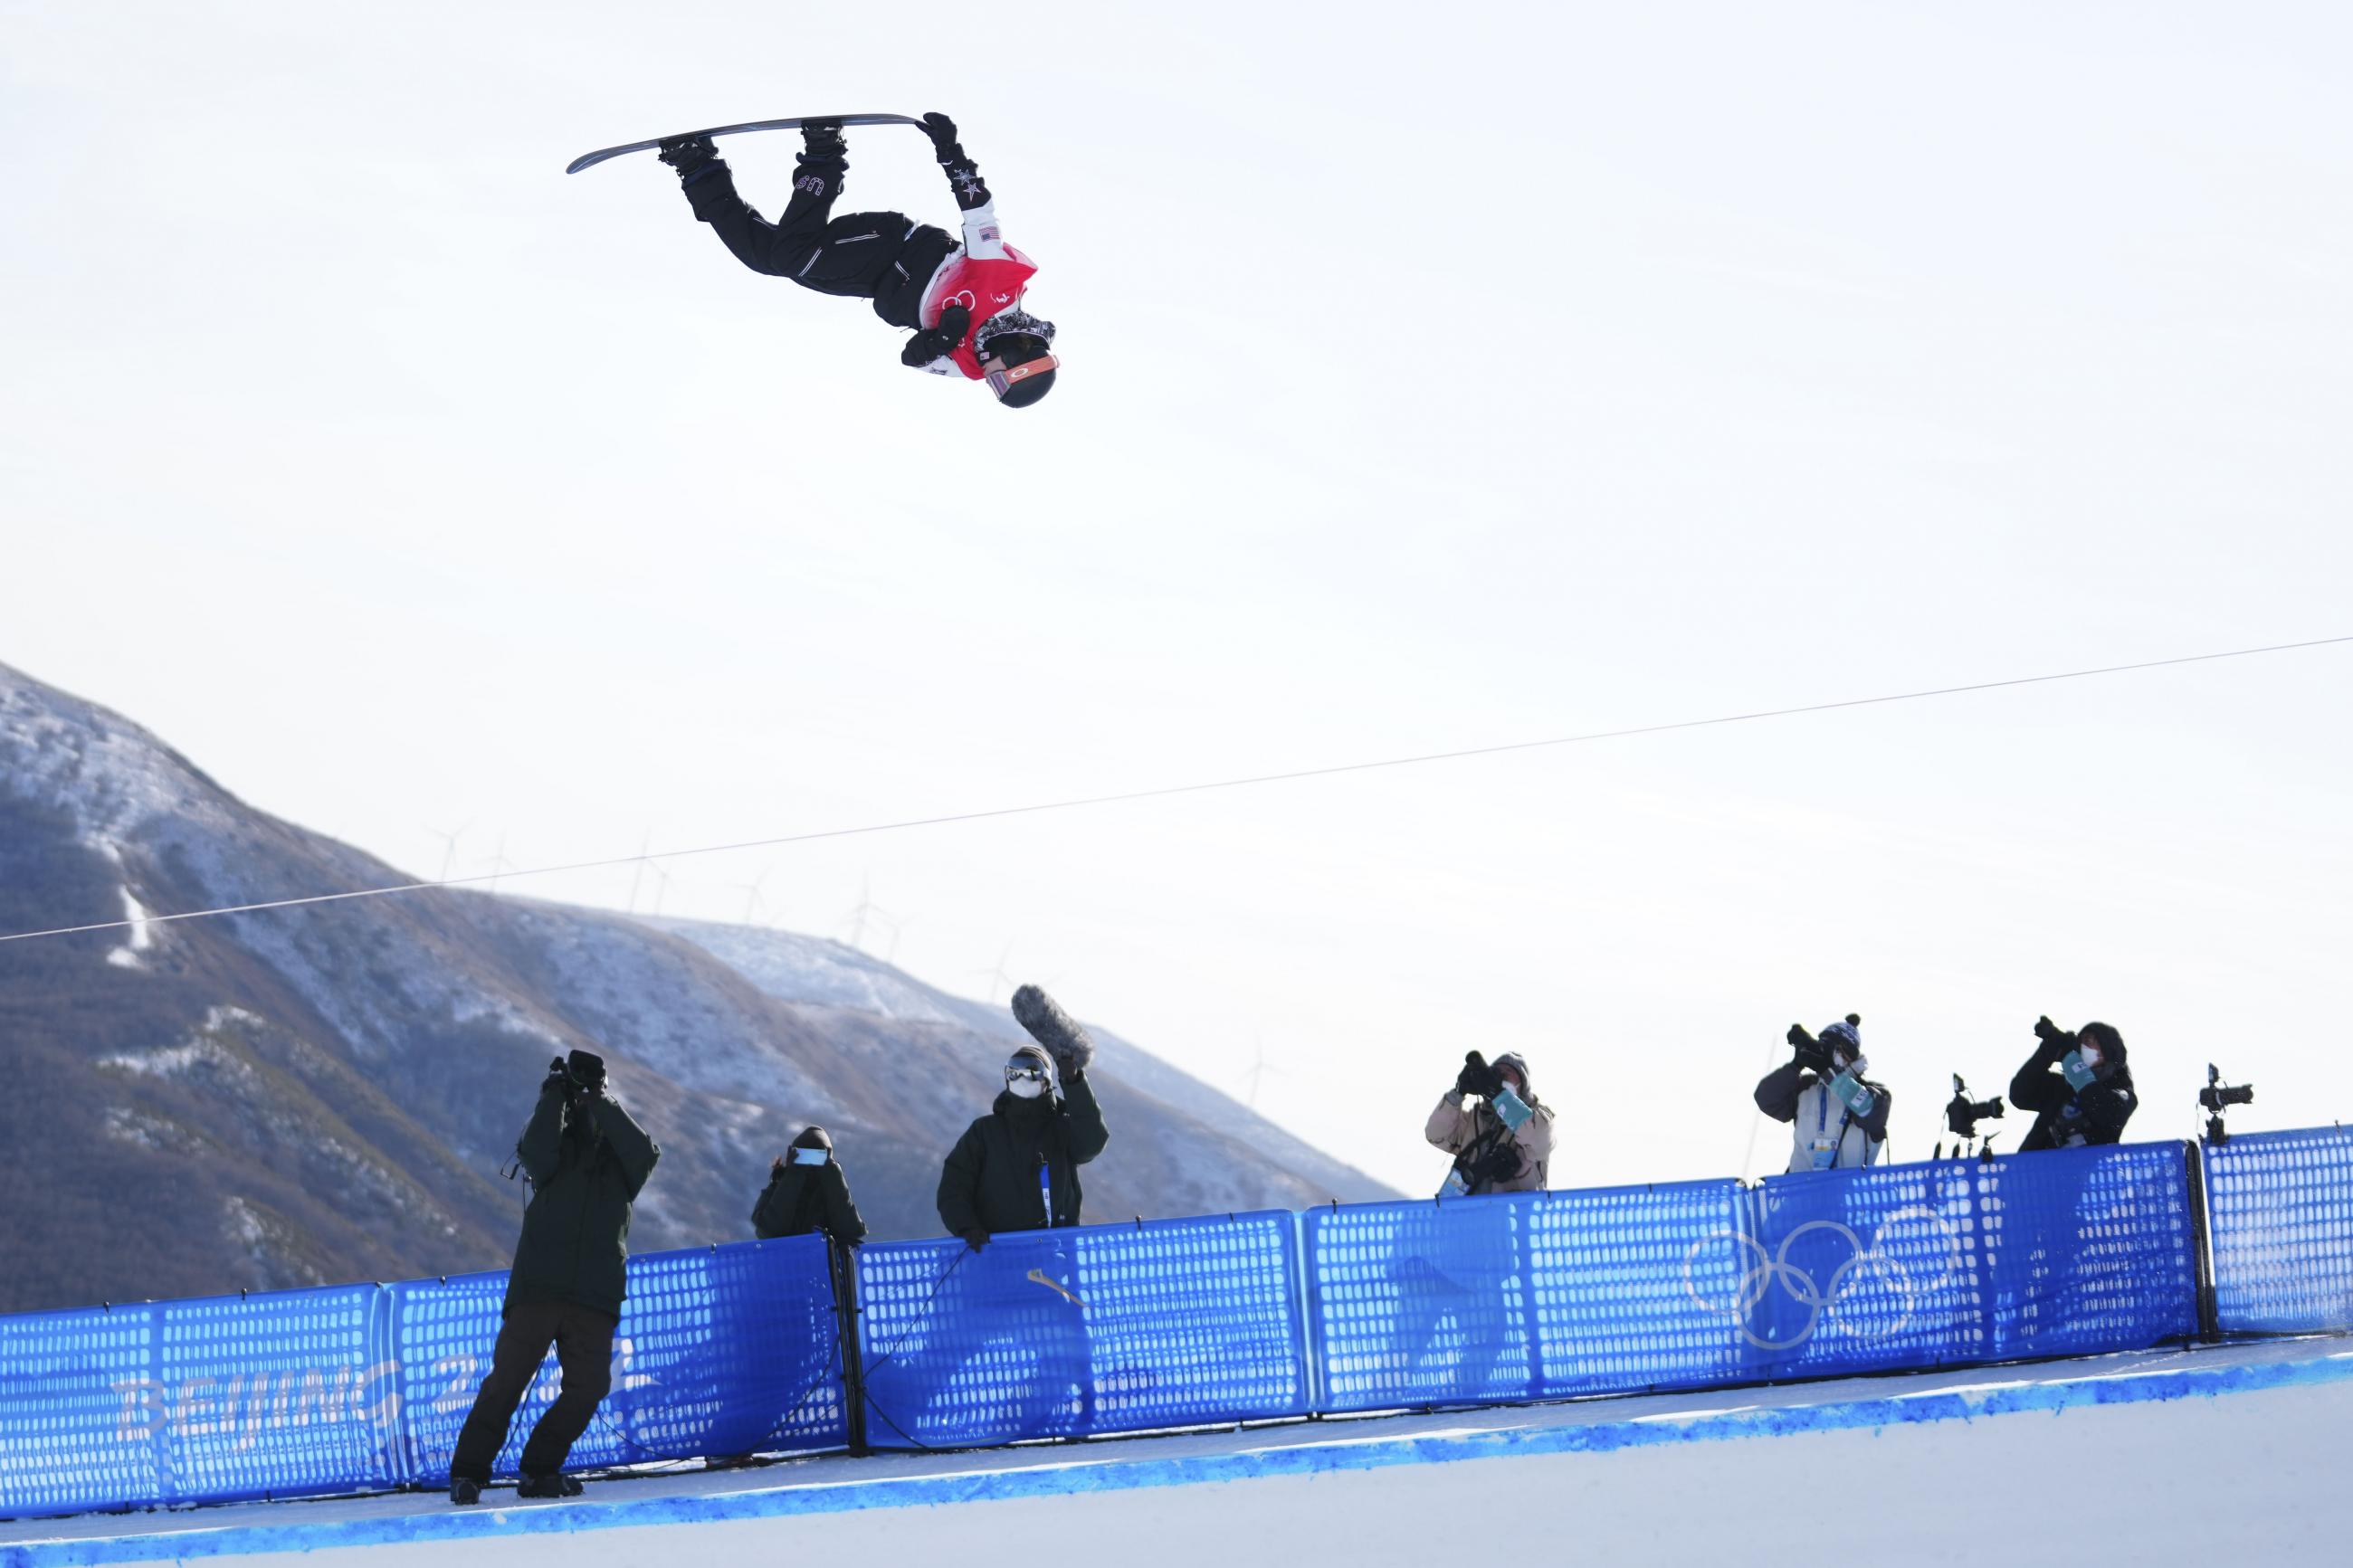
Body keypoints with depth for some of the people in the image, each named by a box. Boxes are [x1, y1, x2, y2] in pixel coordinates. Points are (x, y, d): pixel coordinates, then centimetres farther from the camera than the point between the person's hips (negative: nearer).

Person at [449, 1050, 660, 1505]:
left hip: (595, 1297, 2)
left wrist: (602, 1102, -7)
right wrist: (554, 1096, -8)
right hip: (538, 1286, -2)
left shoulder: (620, 1156, 14)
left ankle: (540, 1470, 6)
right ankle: (468, 1471, -4)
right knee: (507, 1378, -8)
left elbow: (644, 1154, -8)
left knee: (590, 1384, -8)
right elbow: (536, 1155, -12)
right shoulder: (555, 1148, 11)